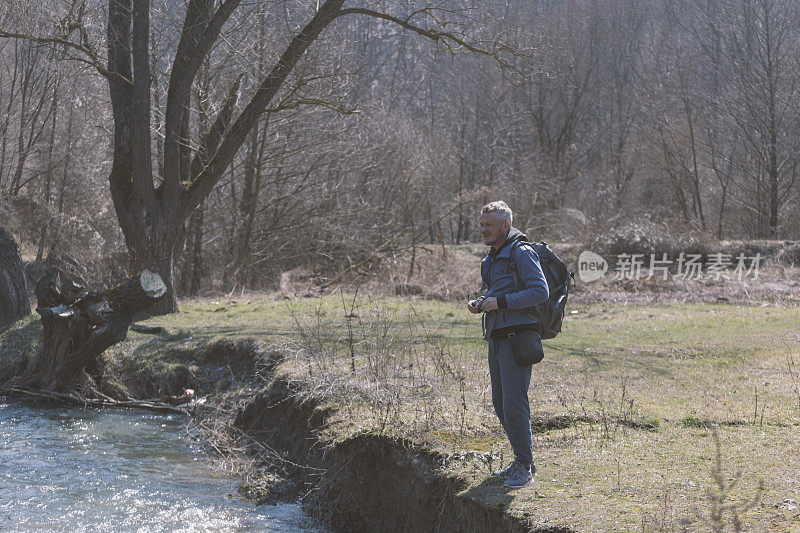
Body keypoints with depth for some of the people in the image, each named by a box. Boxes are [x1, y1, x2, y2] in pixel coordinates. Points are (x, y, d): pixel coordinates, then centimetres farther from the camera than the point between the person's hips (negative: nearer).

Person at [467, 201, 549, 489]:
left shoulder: (521, 253, -10)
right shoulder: (492, 257, 18)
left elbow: (540, 291, -18)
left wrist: (501, 302, -20)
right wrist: (480, 303, 8)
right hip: (496, 337, 10)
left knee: (513, 402, -11)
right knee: (500, 402, 12)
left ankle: (524, 467, -4)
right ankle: (522, 460, 22)